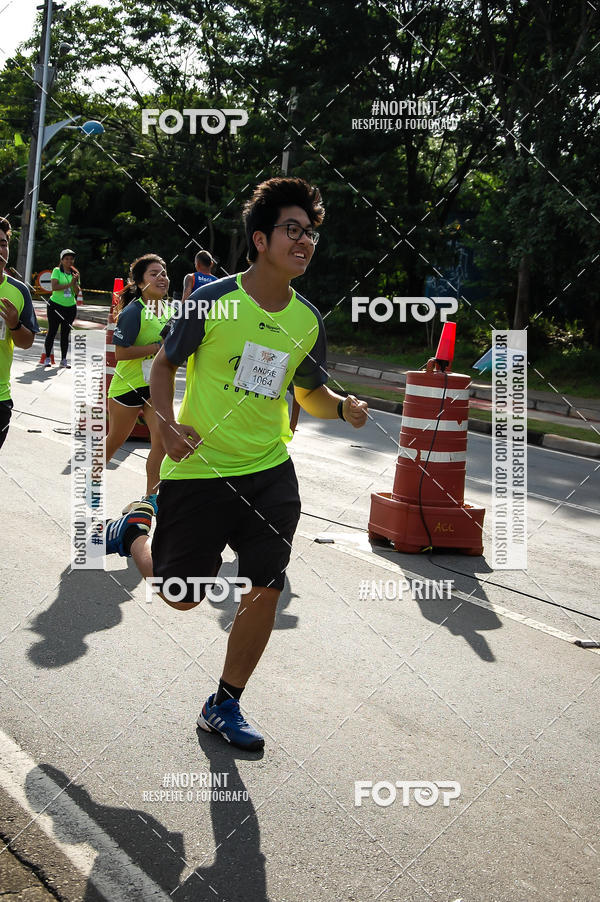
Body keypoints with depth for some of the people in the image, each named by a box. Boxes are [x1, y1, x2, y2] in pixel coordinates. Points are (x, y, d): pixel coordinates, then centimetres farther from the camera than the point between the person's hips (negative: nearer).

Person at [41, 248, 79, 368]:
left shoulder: (75, 273, 10)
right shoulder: (57, 271, -3)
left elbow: (77, 292, 4)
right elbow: (54, 287, -16)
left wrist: (75, 283, -14)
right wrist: (69, 285, -19)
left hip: (70, 307, 4)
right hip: (55, 305, -4)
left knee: (66, 334, 7)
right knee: (52, 331, -1)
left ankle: (63, 359, 13)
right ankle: (47, 358, 7)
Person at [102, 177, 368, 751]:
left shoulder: (308, 321, 1)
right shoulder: (214, 300, -12)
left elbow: (310, 393, 15)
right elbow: (164, 364, 0)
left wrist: (342, 407, -7)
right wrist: (168, 424, -16)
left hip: (270, 472, 4)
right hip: (199, 467, -3)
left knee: (265, 589, -2)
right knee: (180, 596, 6)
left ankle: (224, 706, 18)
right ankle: (133, 534, 39)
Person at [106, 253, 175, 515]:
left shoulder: (169, 309, 3)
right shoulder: (133, 311, -19)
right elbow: (120, 353, -24)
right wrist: (157, 347, -26)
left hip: (156, 385, 5)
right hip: (128, 384, -5)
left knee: (162, 438, -8)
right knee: (116, 439, 12)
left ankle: (151, 498, 1)